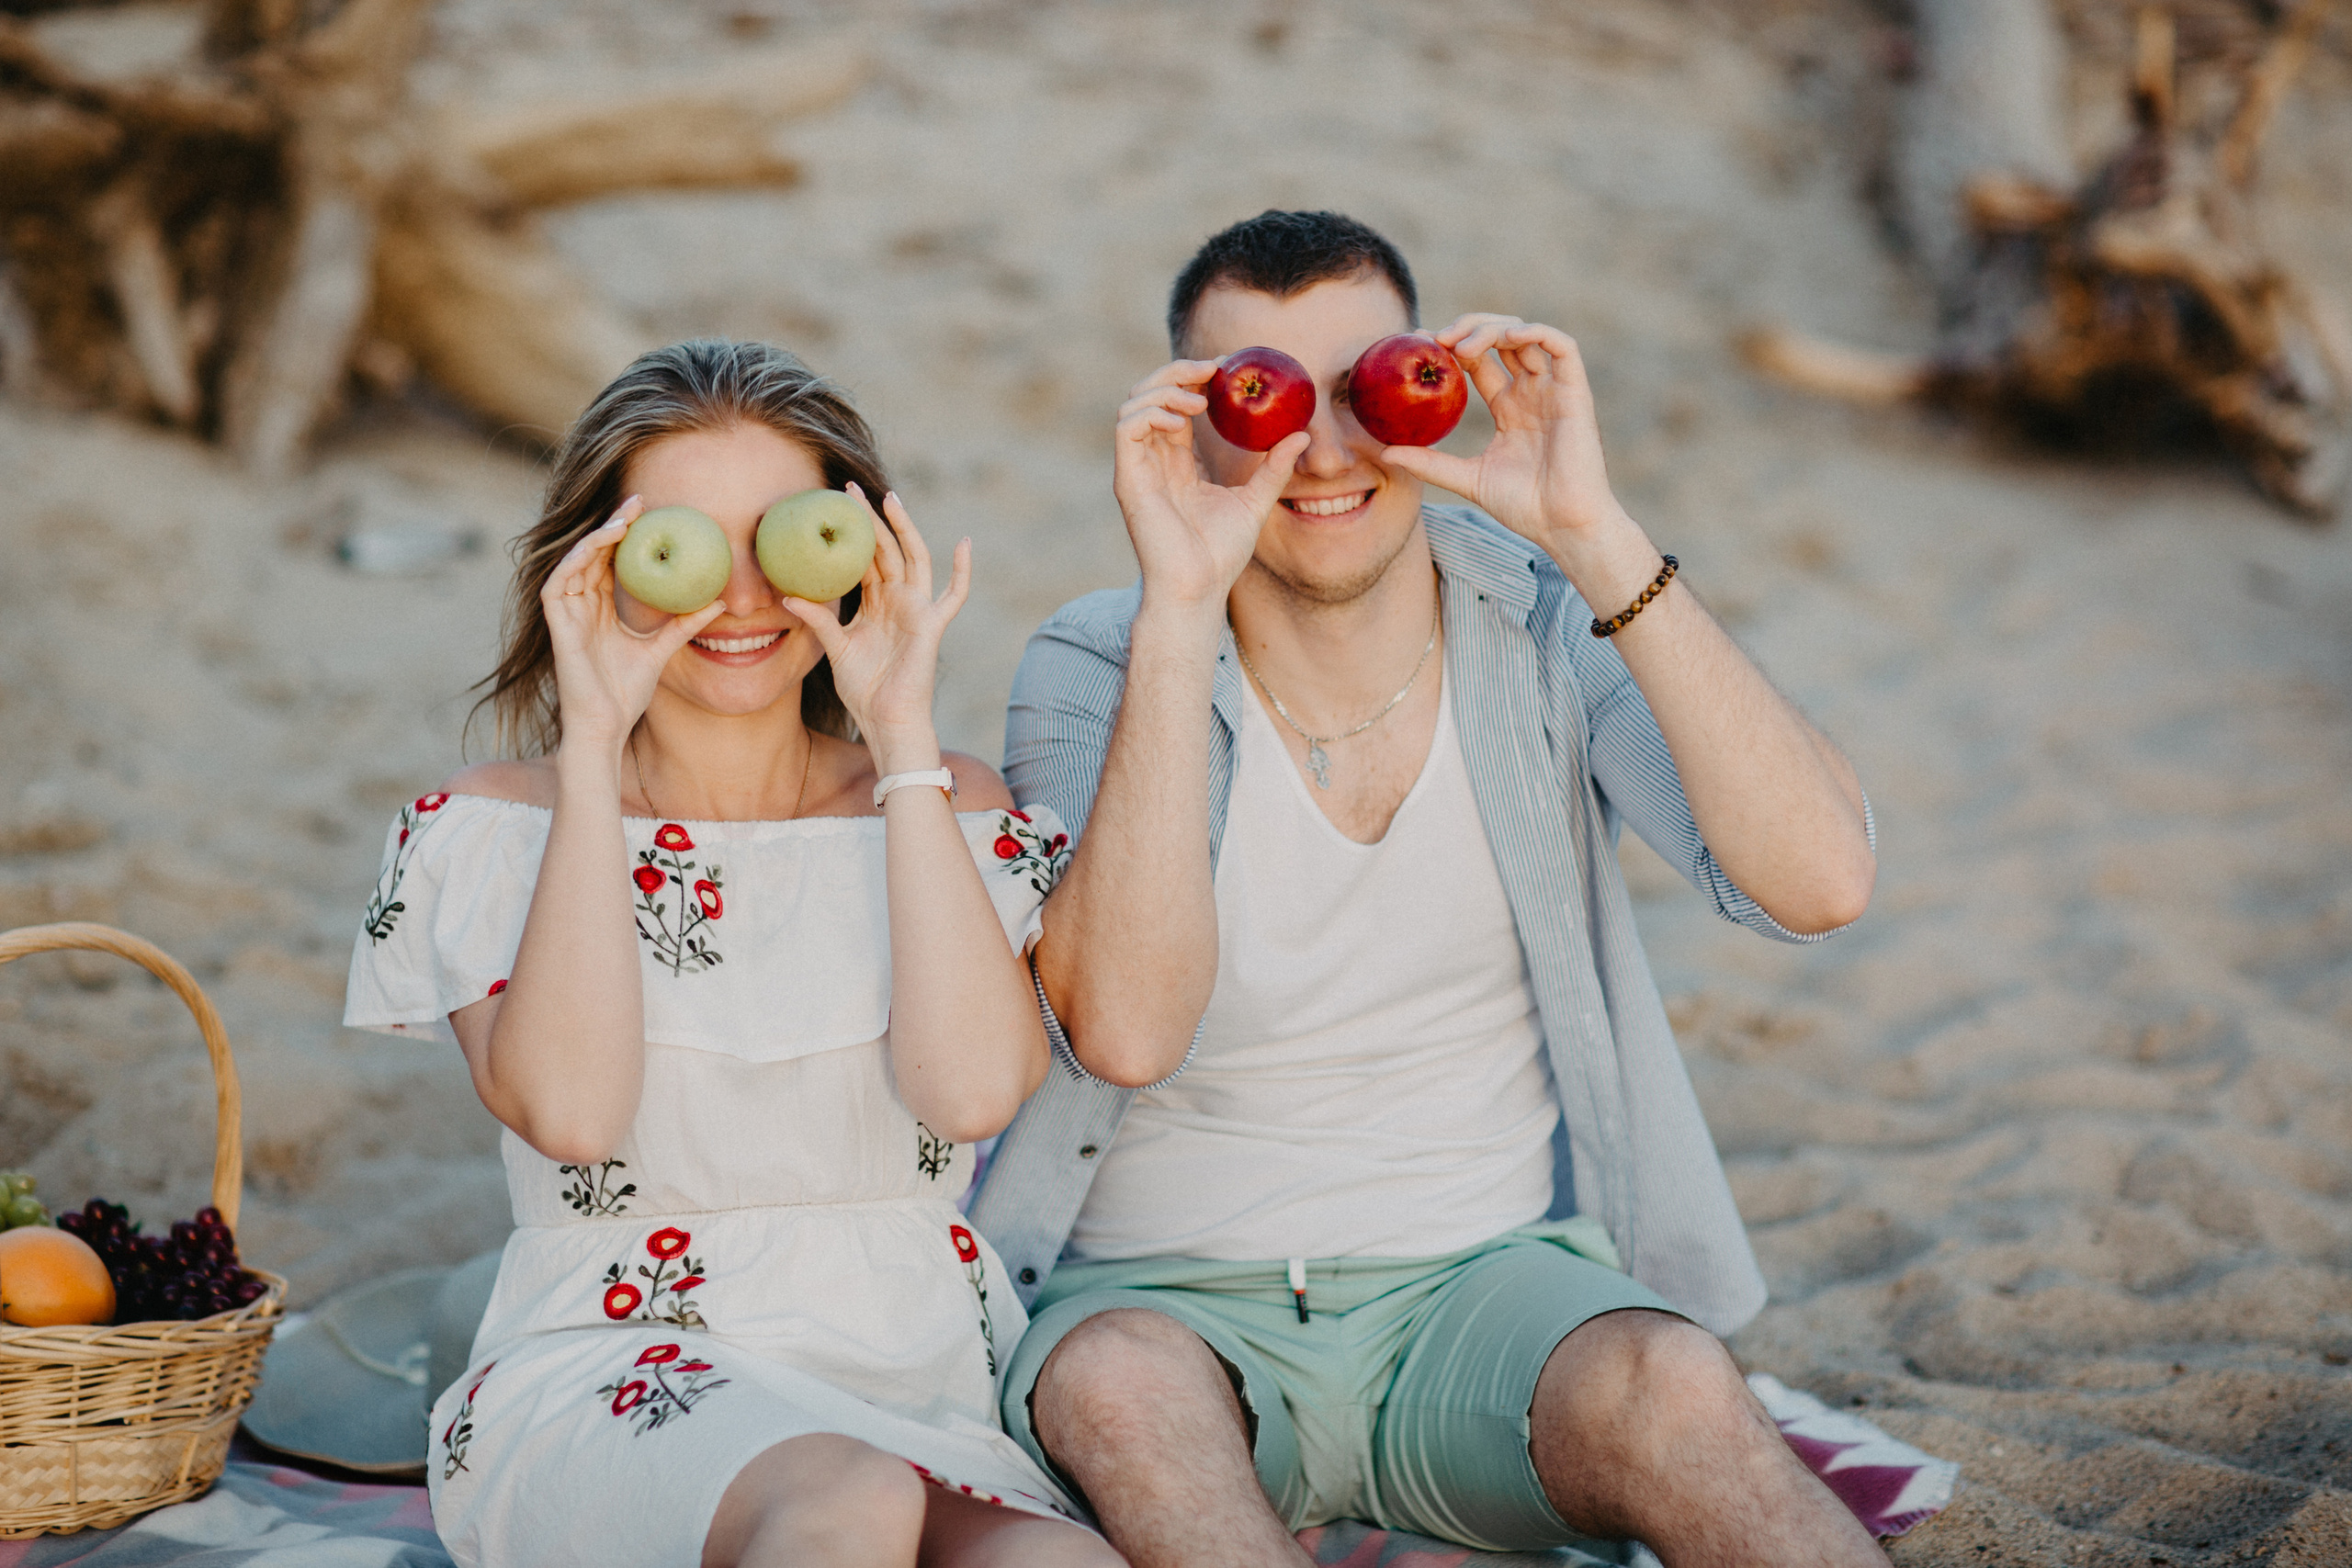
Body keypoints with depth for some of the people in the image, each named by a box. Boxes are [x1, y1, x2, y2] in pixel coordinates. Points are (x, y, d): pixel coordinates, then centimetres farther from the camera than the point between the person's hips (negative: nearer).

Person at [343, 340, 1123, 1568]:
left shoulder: (951, 809, 10)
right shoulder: (490, 829, 6)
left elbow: (972, 1088, -10)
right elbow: (568, 1109, -13)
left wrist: (902, 734, -7)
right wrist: (590, 745, -10)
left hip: (927, 1387, 2)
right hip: (603, 1385, -2)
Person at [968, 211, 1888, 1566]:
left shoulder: (1548, 623, -2)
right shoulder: (1096, 673, -5)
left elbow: (1822, 885, -19)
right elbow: (1126, 1032, -23)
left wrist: (1596, 536, -23)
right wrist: (1180, 612, -26)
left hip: (1494, 1276, 1)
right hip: (1167, 1291, 0)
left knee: (1670, 1389, -32)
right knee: (1123, 1383, -34)